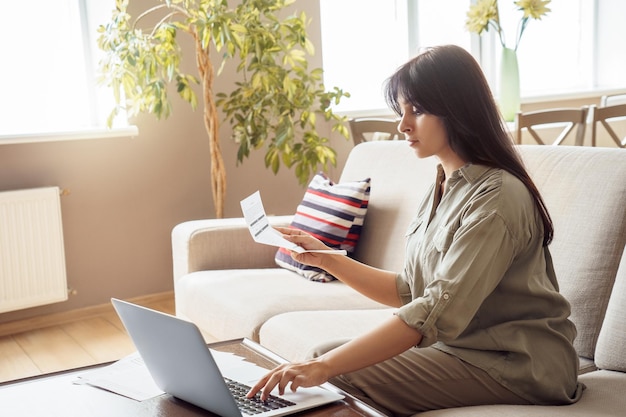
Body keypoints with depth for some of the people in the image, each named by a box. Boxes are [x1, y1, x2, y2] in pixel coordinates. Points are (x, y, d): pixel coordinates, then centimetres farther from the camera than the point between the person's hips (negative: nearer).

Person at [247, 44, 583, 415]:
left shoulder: (497, 198, -20)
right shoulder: (445, 189, 8)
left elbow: (437, 312, -29)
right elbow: (409, 292, 9)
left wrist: (324, 367, -34)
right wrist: (325, 258, 2)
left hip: (514, 367, -8)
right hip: (459, 346, 8)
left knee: (346, 377, -17)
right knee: (321, 356, -2)